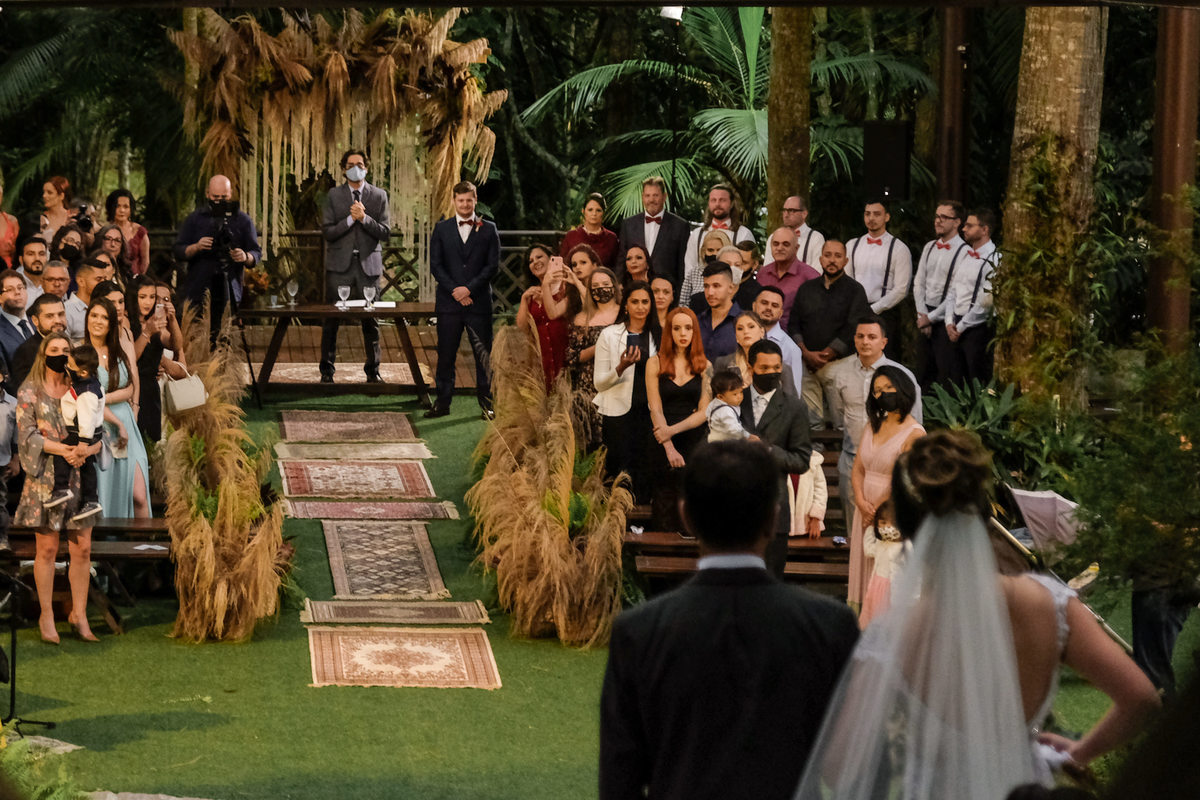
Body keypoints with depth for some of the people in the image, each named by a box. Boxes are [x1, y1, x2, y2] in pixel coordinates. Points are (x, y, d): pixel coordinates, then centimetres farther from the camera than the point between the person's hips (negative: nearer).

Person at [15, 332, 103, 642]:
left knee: (82, 549, 1)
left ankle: (79, 614, 11)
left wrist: (86, 450, -17)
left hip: (80, 477, 3)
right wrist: (61, 450, -20)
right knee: (47, 549, -2)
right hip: (45, 478, -3)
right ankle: (46, 616, 7)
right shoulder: (30, 391, 2)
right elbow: (27, 434, -7)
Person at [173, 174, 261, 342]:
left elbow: (257, 254, 8)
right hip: (197, 291, 0)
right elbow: (178, 252, 8)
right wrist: (196, 247, -12)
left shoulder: (243, 220, 10)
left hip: (229, 293, 0)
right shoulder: (195, 219, 11)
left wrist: (245, 257, -15)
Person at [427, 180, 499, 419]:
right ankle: (442, 403, 9)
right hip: (449, 301, 1)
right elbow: (435, 265, 3)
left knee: (483, 354, 1)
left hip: (479, 301, -1)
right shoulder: (441, 229, 9)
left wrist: (469, 288, -11)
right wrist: (454, 290, -9)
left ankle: (486, 402, 8)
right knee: (446, 354, 3)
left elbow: (493, 265, 0)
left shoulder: (488, 229, 6)